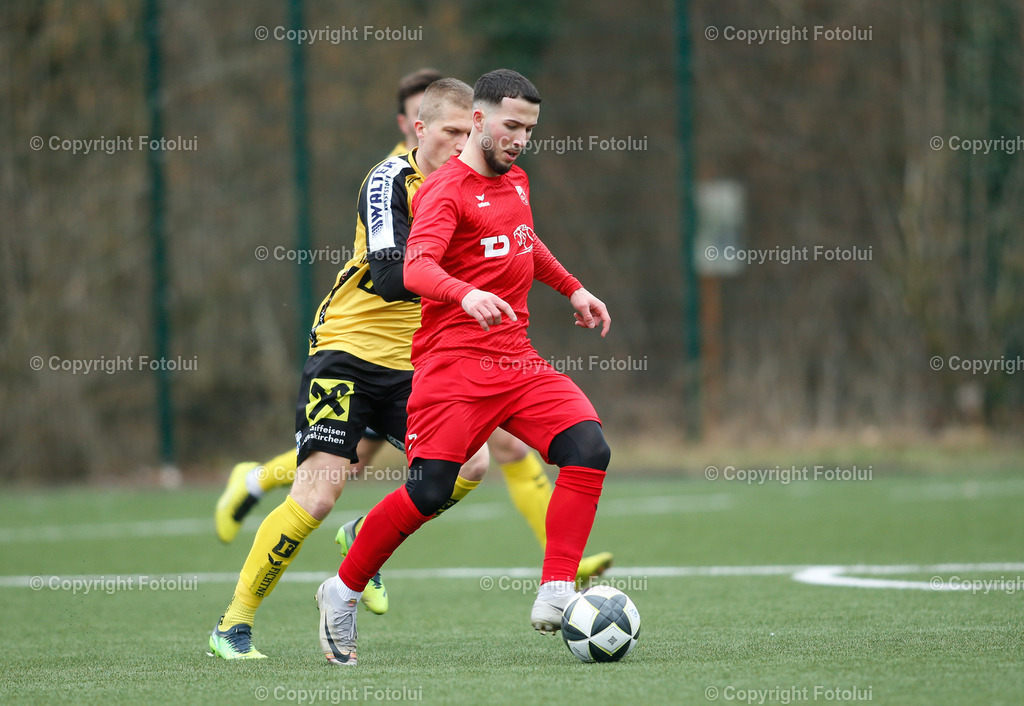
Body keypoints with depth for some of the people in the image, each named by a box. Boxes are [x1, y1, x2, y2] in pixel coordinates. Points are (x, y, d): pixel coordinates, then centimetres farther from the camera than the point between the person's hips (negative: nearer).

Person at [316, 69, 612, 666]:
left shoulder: (515, 181, 18)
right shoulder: (447, 190, -8)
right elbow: (416, 268, -25)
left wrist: (572, 289, 35)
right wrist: (466, 294, -43)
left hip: (517, 359, 7)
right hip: (454, 360, -7)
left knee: (589, 448, -15)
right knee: (431, 490, -15)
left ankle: (556, 596, -18)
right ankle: (343, 593, 7)